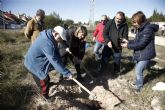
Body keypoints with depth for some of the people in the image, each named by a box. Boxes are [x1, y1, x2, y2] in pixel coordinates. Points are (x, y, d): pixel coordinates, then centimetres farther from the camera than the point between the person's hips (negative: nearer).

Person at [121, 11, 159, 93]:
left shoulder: (148, 29, -24)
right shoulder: (140, 29, 5)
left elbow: (141, 44, -26)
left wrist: (128, 46, -19)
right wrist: (128, 41, -5)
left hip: (145, 55, -9)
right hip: (139, 53, 9)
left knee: (138, 71, -2)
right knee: (137, 70, 21)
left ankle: (139, 86, 21)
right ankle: (137, 83, 41)